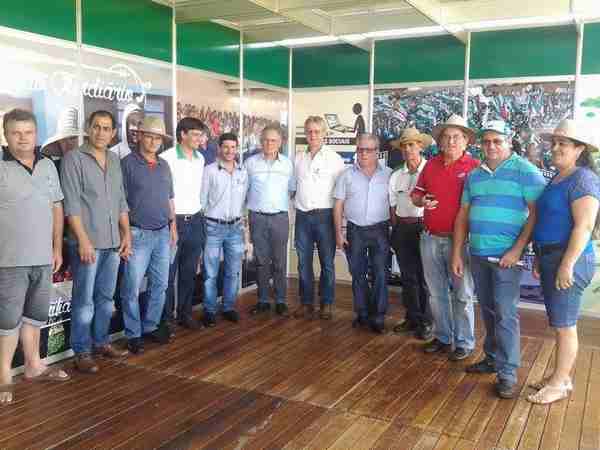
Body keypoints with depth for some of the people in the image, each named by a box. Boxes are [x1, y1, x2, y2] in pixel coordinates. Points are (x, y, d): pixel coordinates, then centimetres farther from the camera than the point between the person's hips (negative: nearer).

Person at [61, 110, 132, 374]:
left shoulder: (115, 160, 13)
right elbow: (71, 204, -11)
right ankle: (82, 352, 11)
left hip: (113, 243, 6)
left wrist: (126, 235, 10)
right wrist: (83, 241, -16)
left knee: (106, 298, 13)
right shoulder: (74, 158, -5)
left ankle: (100, 342, 26)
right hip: (87, 243, -6)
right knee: (84, 300, 0)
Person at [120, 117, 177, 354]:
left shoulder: (164, 165, 12)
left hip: (162, 233, 6)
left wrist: (173, 225, 16)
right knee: (132, 288, 0)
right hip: (138, 234, -6)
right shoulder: (128, 163, -6)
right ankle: (133, 334, 13)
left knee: (160, 285, 12)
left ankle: (150, 326, 26)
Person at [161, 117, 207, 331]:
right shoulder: (166, 158, -12)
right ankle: (166, 318, 14)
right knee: (168, 273, 3)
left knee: (189, 272, 13)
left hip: (195, 221, 6)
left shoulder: (200, 159, 9)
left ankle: (185, 313, 25)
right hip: (173, 221, -6)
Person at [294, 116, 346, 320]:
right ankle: (306, 303, 18)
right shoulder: (298, 158, 11)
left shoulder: (335, 158, 0)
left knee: (327, 262, 1)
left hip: (324, 215, -3)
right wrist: (298, 201, 8)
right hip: (302, 215, 3)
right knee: (304, 262, 7)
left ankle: (327, 304, 13)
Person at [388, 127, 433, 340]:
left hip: (424, 227, -5)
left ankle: (425, 322, 13)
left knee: (424, 277, 1)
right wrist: (397, 229, 9)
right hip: (402, 229, 5)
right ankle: (412, 318, 24)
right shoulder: (396, 176, 11)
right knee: (408, 276, 12)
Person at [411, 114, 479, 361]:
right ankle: (442, 337, 28)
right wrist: (421, 201, -4)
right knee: (436, 292, 14)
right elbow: (416, 193, 18)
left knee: (462, 294, 4)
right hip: (430, 238, 5)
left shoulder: (474, 167, -5)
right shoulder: (431, 164, 9)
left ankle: (464, 342, 16)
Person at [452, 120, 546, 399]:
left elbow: (536, 212, -10)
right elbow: (463, 215, 14)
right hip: (478, 255, 6)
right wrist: (457, 254, 10)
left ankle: (508, 373, 5)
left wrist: (517, 250, -16)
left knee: (505, 314, -5)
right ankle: (492, 358, 29)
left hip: (506, 256, -6)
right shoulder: (474, 175, 13)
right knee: (488, 311, 15)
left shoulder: (525, 170, -5)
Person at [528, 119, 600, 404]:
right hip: (550, 258, 9)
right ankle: (561, 376, 27)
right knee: (560, 323, 16)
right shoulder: (556, 180, 15)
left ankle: (559, 384, 11)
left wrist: (567, 265, -22)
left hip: (568, 261, -9)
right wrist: (539, 258, 19)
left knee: (564, 325, 0)